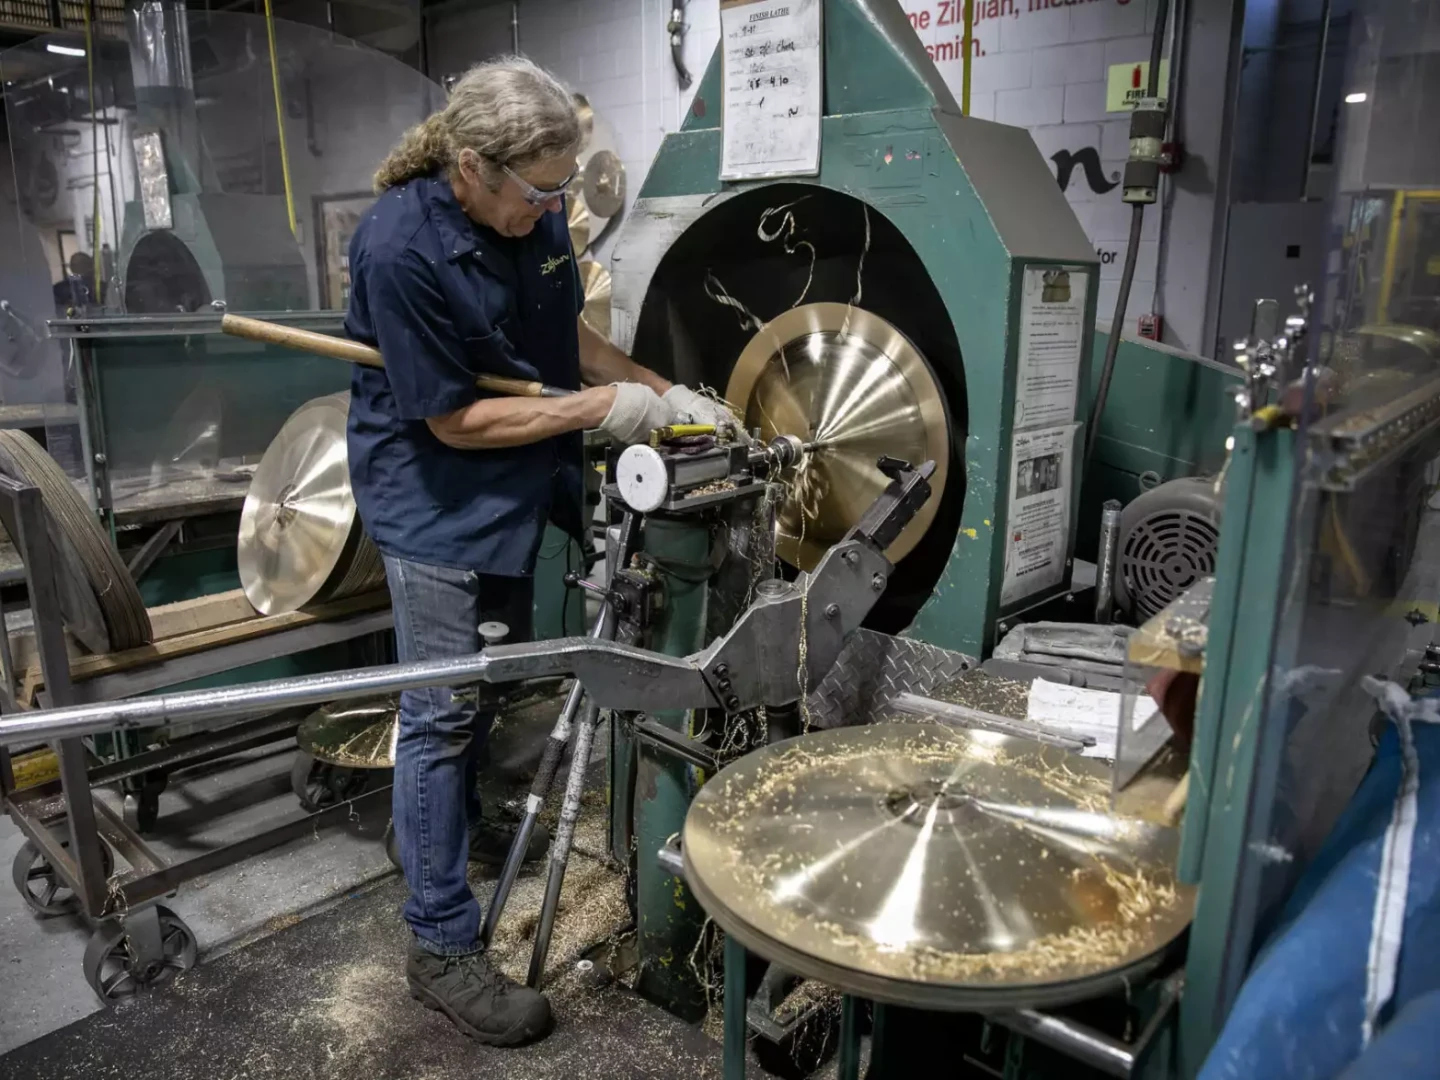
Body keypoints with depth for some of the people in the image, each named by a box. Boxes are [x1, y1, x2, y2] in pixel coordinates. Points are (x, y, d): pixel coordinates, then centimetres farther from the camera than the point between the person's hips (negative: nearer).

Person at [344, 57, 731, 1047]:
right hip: (437, 498, -7)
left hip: (517, 483, 7)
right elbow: (457, 420, -23)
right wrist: (605, 407, -21)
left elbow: (569, 334, 9)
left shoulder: (534, 212, -5)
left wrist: (669, 396, -2)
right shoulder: (399, 249, -26)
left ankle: (460, 821, 47)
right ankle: (443, 947, 16)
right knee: (444, 711, 0)